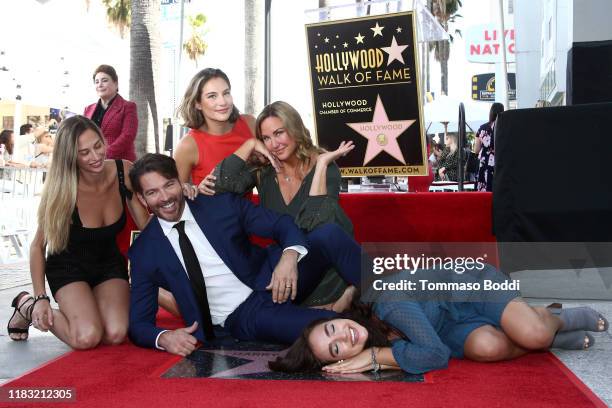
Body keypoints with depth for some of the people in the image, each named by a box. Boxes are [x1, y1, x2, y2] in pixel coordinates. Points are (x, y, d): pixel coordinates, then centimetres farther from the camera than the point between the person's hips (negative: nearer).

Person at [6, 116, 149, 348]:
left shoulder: (124, 172, -16)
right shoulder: (61, 190, -22)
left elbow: (147, 227, -7)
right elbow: (38, 246, -10)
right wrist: (40, 298, -16)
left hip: (109, 263, 3)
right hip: (69, 267, -2)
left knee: (116, 335, -23)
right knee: (87, 337, -25)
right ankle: (28, 307, 4)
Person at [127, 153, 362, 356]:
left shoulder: (221, 203, 1)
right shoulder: (144, 252, 0)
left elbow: (281, 225, 0)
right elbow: (139, 322, 2)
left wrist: (290, 256, -24)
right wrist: (163, 338, -22)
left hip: (273, 280, 3)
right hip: (240, 317, -3)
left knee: (329, 234, -24)